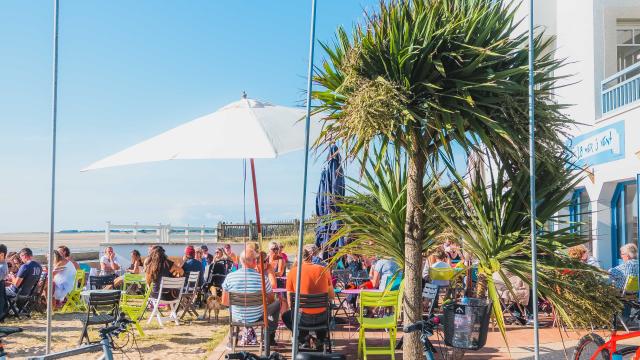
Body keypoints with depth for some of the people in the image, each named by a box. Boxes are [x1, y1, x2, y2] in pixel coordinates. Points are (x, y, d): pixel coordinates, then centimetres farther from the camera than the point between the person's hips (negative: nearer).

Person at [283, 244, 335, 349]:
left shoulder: (293, 271, -9)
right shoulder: (324, 270, -5)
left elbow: (290, 303, -2)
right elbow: (332, 296, 4)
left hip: (303, 318, -2)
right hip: (322, 317, 2)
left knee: (285, 315, 31)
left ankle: (305, 338, 11)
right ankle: (320, 340, 23)